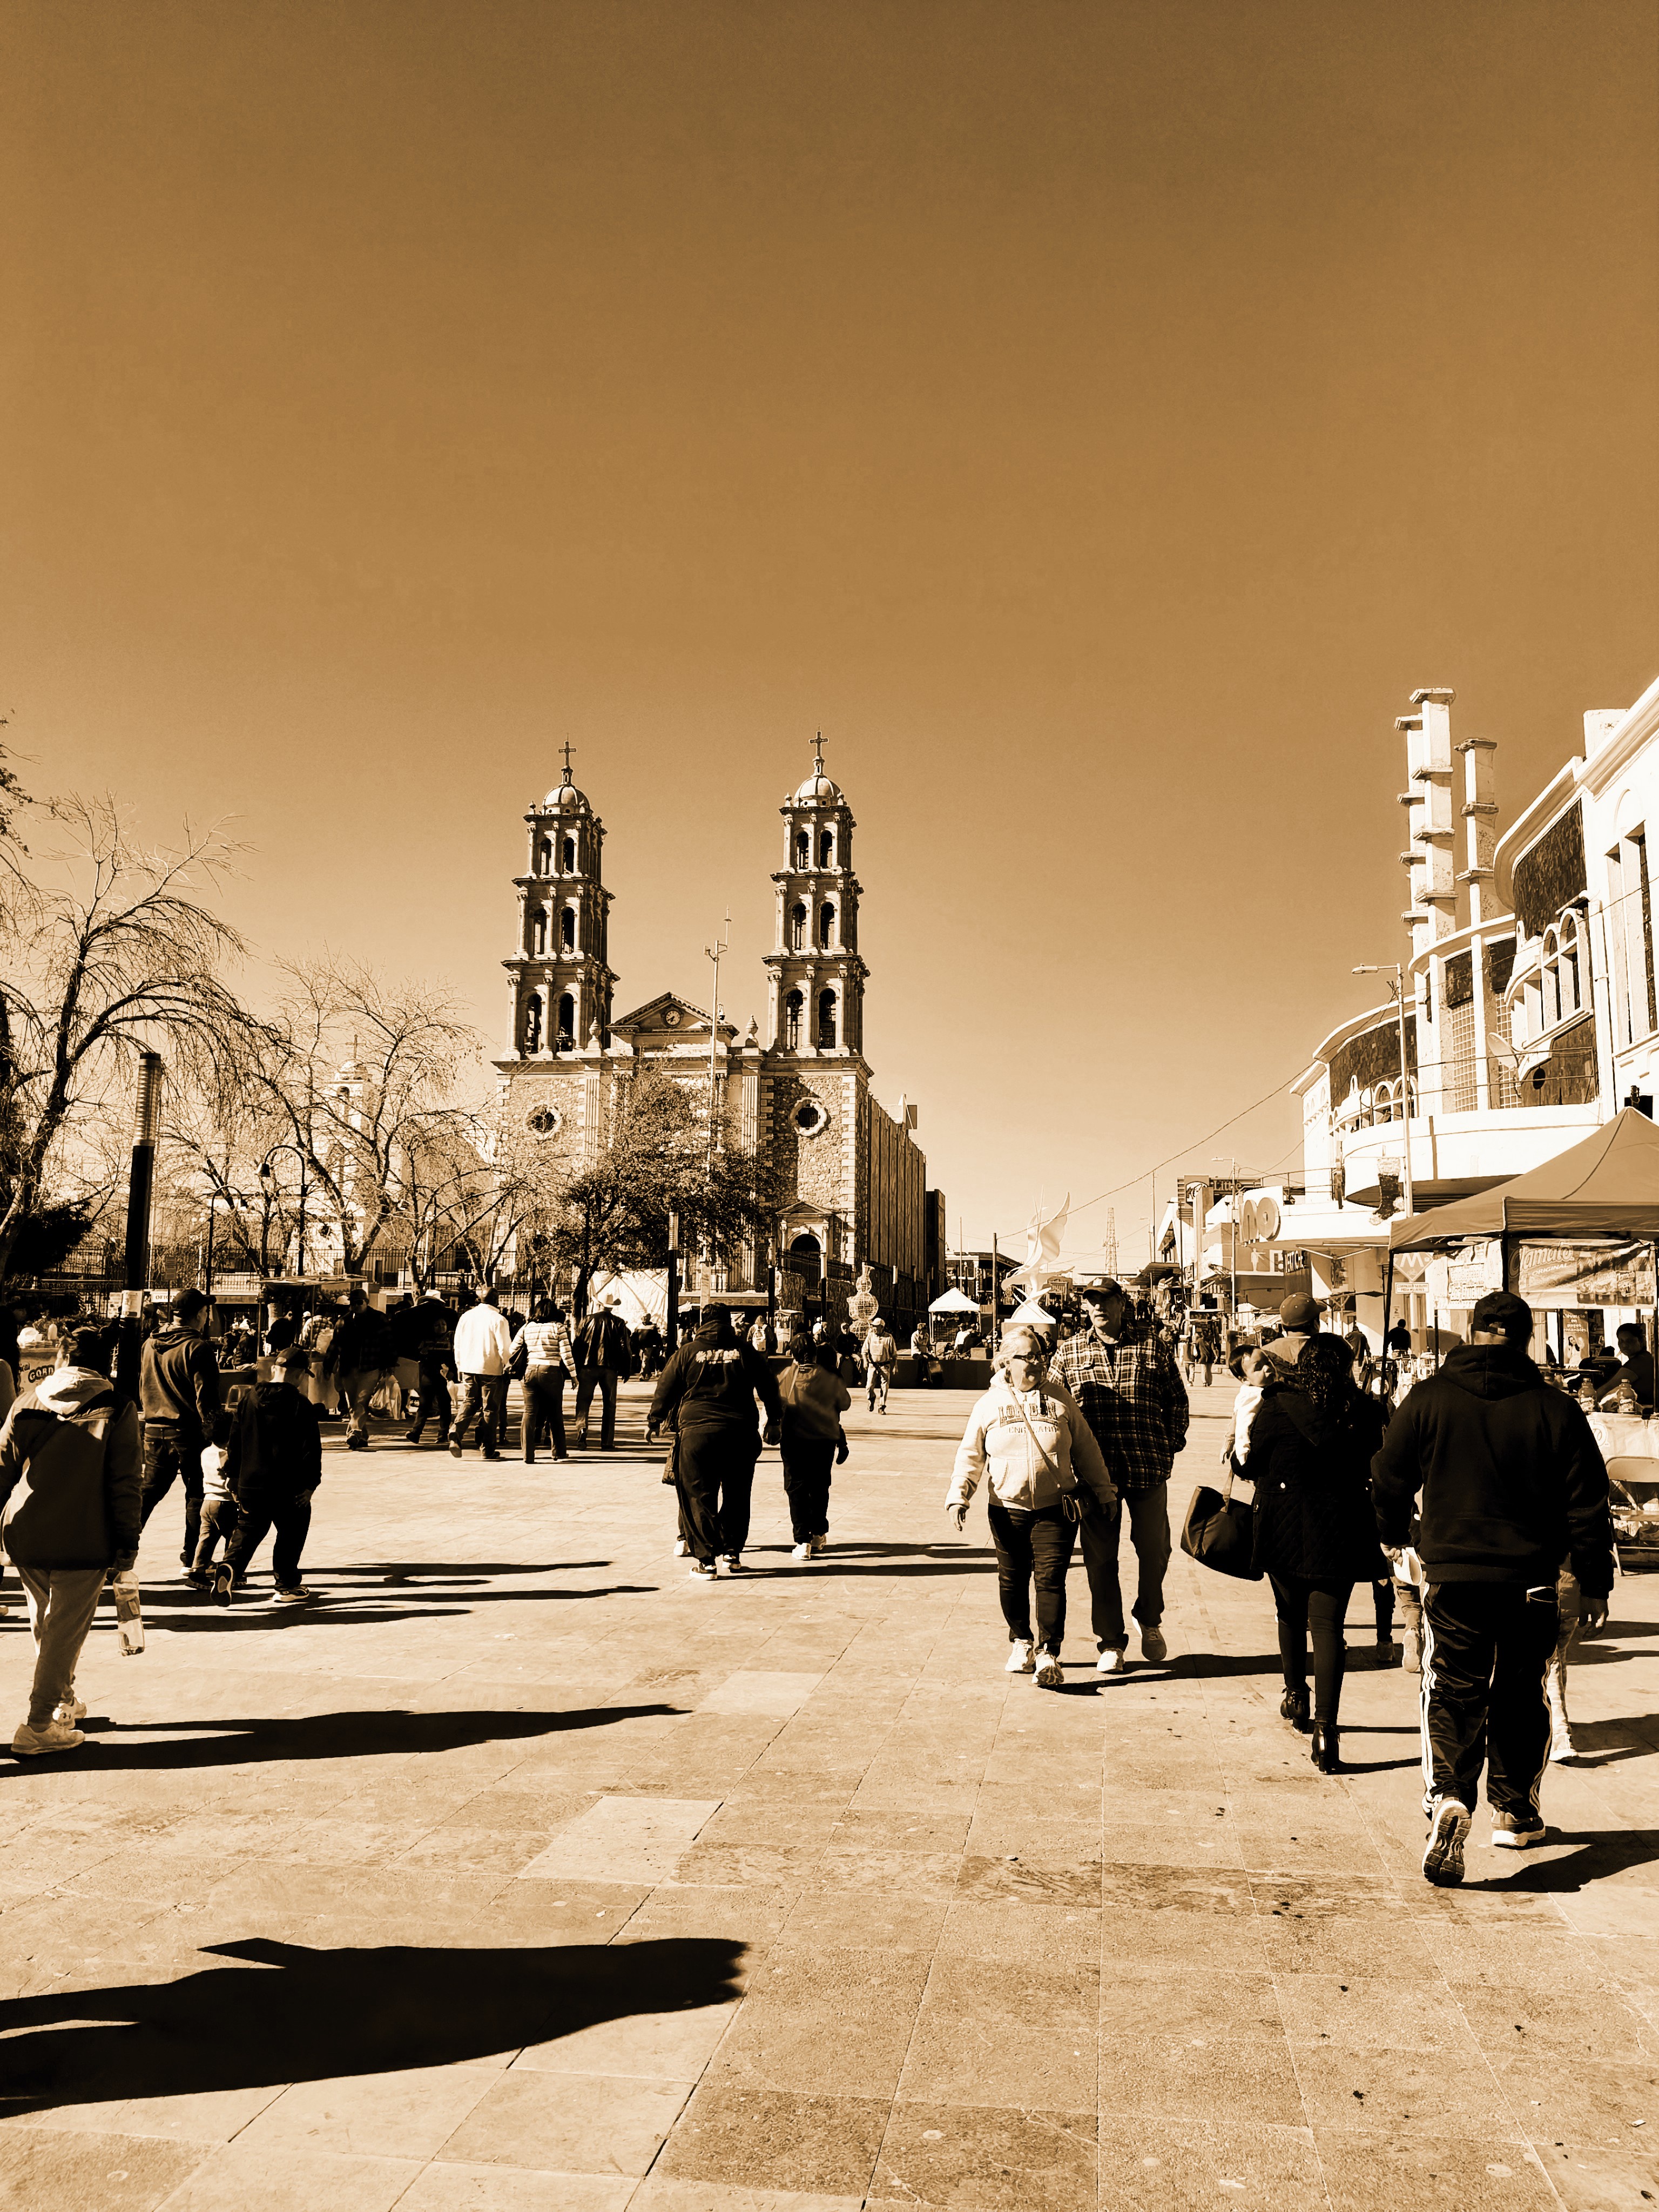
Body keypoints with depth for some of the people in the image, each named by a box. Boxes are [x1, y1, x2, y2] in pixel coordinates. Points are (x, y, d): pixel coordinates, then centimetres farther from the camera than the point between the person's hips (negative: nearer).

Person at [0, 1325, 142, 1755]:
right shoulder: (116, 1410, -5)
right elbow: (126, 1484, -8)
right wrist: (127, 1543, -3)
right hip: (83, 1542, -4)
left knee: (44, 1623, 22)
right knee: (66, 1630, 6)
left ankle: (64, 1701, 36)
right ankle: (38, 1726, 7)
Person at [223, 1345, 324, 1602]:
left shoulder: (250, 1398, 4)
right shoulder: (301, 1405, -11)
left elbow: (235, 1441, 10)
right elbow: (311, 1449, -12)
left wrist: (233, 1476, 19)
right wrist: (310, 1484, -5)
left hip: (250, 1484, 4)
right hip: (287, 1487, -4)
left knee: (247, 1532, 17)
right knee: (291, 1534, 11)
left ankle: (230, 1568, -6)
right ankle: (286, 1586, 14)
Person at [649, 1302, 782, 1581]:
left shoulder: (687, 1352, 2)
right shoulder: (746, 1352, 5)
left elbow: (665, 1390, 7)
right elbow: (769, 1387, 11)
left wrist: (654, 1422, 20)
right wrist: (773, 1422, 22)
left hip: (696, 1432, -2)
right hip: (740, 1433, 2)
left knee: (699, 1497, 4)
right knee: (737, 1497, 16)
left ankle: (706, 1561, 3)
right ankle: (732, 1554, 24)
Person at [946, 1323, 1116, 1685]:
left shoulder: (1060, 1398, 4)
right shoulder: (989, 1404, 3)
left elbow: (1085, 1448, 11)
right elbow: (970, 1455, 4)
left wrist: (1103, 1490, 13)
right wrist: (958, 1495, -8)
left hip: (1055, 1509, -1)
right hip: (1007, 1509, 1)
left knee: (1050, 1580, -7)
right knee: (1013, 1579, 10)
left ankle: (1048, 1655, -2)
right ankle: (1021, 1642, 30)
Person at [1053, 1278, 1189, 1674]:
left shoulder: (1152, 1347, 2)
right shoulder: (1069, 1352, 4)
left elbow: (1176, 1399, 9)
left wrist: (1172, 1444, 3)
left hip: (1148, 1467, 0)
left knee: (1154, 1550, 10)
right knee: (1100, 1558, 4)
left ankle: (1150, 1622, 37)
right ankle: (1111, 1643, 17)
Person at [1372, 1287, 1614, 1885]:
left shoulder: (1428, 1399, -4)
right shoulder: (1556, 1411, -4)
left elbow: (1390, 1478, 4)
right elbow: (1587, 1504, -1)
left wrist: (1394, 1534, 23)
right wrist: (1594, 1584, 8)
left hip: (1451, 1575, -1)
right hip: (1531, 1580, 1)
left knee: (1453, 1692, 2)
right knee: (1520, 1697, 17)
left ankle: (1449, 1797, -19)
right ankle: (1516, 1813, 29)